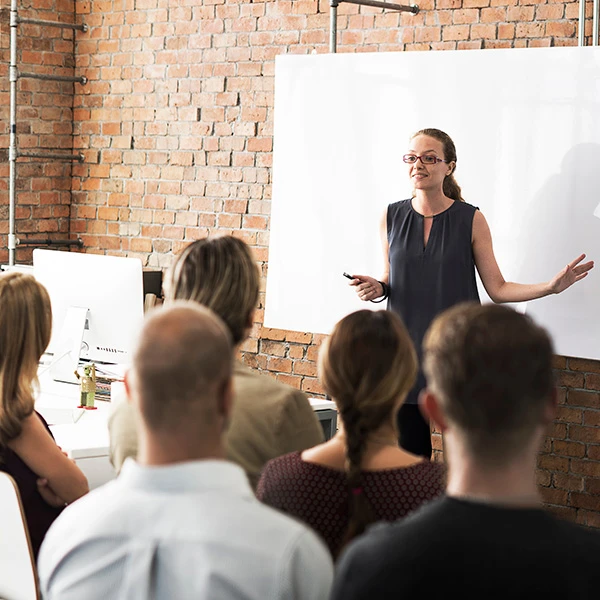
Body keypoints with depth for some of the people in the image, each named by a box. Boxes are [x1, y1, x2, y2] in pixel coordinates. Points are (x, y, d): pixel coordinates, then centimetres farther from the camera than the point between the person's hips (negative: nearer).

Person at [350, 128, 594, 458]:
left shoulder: (471, 220, -2)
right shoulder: (392, 217, 5)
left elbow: (498, 289, -1)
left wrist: (551, 286, -13)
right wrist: (377, 288, -7)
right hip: (406, 351, 2)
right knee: (409, 449, 4)